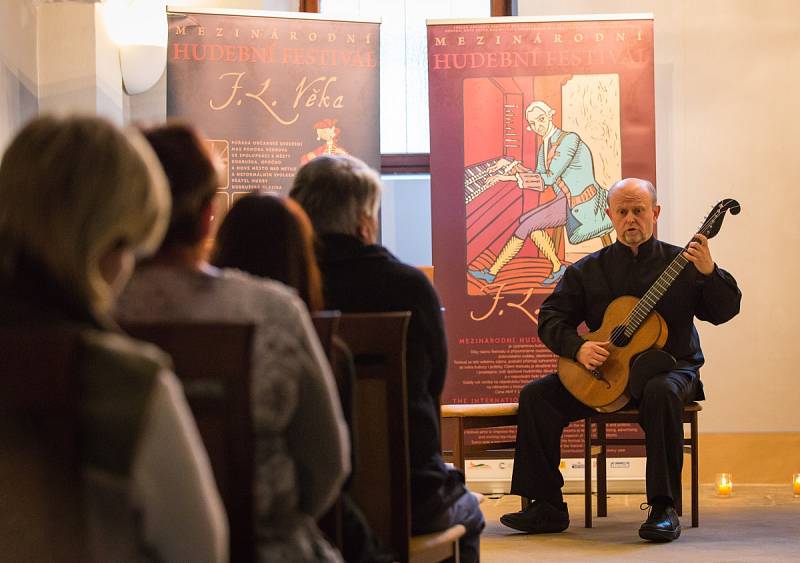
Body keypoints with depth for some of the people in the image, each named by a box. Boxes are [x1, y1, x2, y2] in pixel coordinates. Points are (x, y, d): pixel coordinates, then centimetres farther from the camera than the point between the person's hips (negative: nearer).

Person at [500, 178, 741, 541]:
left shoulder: (681, 263, 2)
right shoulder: (588, 270, 9)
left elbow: (724, 312, -7)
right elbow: (551, 317, 4)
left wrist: (709, 273, -26)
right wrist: (578, 348, -15)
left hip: (670, 366, -4)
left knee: (661, 393, -39)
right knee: (536, 395, -14)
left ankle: (664, 508, -31)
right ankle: (547, 507, -8)